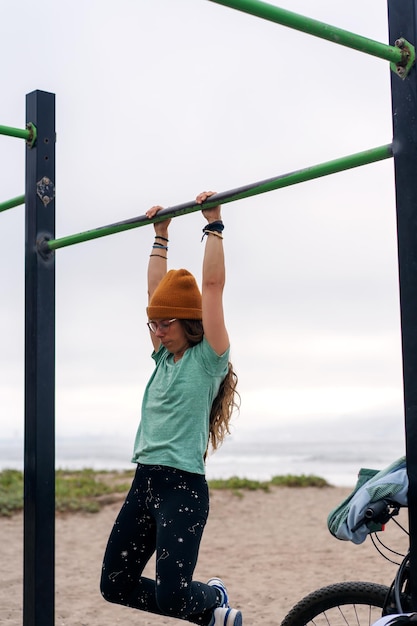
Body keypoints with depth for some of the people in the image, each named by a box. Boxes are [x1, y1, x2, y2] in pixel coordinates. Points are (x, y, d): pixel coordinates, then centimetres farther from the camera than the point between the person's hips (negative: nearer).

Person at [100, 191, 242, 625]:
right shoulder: (164, 356, 14)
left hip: (182, 487, -8)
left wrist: (213, 224, -7)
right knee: (115, 585, 7)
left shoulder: (208, 359, -3)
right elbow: (157, 291, 18)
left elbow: (212, 284, -9)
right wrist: (161, 235, 22)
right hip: (144, 481, 8)